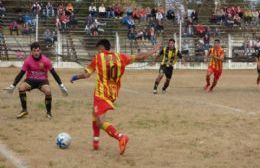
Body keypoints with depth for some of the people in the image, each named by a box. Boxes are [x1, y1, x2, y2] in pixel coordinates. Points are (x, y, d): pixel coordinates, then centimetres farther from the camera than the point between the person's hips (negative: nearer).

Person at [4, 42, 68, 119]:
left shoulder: (45, 60, -13)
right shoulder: (28, 60, -11)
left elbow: (53, 73, -6)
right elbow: (21, 74, -5)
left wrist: (61, 86, -5)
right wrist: (13, 86, -8)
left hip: (42, 81, -1)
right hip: (30, 80, 1)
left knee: (48, 91, -32)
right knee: (21, 88, -28)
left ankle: (49, 112, -8)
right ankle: (24, 110, -11)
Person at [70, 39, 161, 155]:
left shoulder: (98, 58, -6)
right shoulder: (120, 57, 4)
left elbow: (86, 74, -7)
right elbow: (139, 57, 8)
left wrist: (75, 77, 12)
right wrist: (153, 51, 20)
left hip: (101, 94, -6)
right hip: (114, 94, 6)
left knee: (100, 122, -10)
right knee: (95, 114, 28)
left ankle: (120, 137, -33)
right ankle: (96, 141, 30)